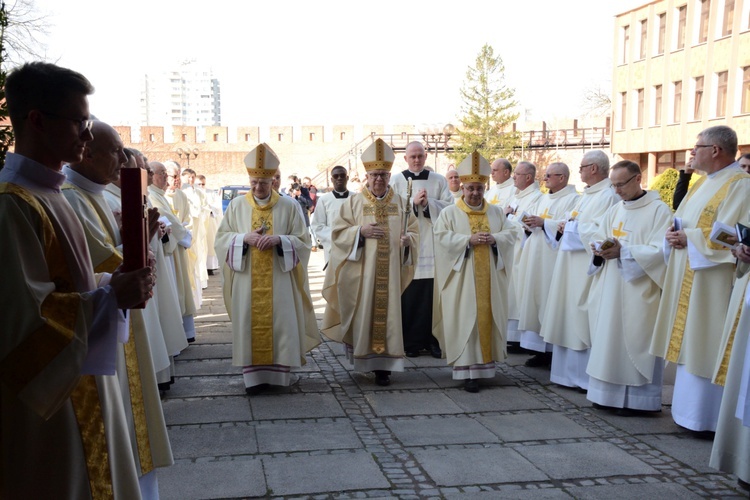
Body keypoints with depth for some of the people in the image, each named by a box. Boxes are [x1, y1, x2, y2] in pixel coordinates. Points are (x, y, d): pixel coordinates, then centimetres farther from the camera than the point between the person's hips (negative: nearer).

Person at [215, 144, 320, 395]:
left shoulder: (288, 206, 1)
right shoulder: (236, 205, 5)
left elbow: (302, 241, 0)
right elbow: (221, 239, 4)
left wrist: (279, 239, -17)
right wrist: (244, 238, -14)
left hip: (279, 280, -1)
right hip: (247, 281, 1)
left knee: (280, 325, 1)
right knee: (249, 326, 1)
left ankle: (279, 372, 13)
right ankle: (254, 376, 8)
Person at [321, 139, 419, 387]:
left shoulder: (401, 203, 8)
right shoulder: (353, 202, 4)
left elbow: (414, 232, 9)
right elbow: (338, 232, 0)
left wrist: (408, 239, -13)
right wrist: (361, 231, -15)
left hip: (390, 271, 1)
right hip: (361, 271, -1)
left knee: (386, 312, 0)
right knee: (362, 312, 1)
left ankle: (383, 364, 5)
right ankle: (362, 355, 16)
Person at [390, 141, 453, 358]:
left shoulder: (439, 180, 11)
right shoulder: (396, 180, 7)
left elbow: (450, 207, 2)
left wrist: (428, 203, -10)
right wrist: (413, 202, -12)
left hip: (433, 245, 1)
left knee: (433, 295, 0)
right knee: (409, 296, -1)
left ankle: (433, 340, 10)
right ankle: (410, 342, 9)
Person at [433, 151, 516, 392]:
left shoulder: (496, 212, 12)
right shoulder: (450, 213, 2)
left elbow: (510, 234, 7)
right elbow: (442, 237, -9)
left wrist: (494, 239, -14)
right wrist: (468, 240, -19)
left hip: (489, 277, 4)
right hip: (463, 277, -3)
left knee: (488, 317, 5)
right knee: (465, 320, -5)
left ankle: (484, 361, 19)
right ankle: (467, 370, -5)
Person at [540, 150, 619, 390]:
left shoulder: (608, 196, -15)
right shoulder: (587, 194, 17)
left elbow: (599, 232, -23)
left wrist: (571, 227, -11)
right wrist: (567, 226, 6)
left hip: (587, 267, -10)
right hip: (572, 265, 10)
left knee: (584, 319, -5)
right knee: (569, 316, 13)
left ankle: (586, 373, 4)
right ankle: (571, 370, 21)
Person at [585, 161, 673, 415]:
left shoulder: (659, 210, -6)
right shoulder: (614, 210, 14)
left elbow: (660, 250, -15)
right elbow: (598, 239, 15)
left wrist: (623, 251, -22)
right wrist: (599, 251, -8)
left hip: (638, 291, -6)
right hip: (610, 290, 6)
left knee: (635, 340, -3)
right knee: (608, 338, 7)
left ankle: (636, 398, 6)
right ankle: (609, 392, 16)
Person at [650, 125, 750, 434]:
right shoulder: (704, 182, 16)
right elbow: (685, 221, 20)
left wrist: (688, 238, -16)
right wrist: (675, 233, -1)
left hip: (711, 281, -9)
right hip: (688, 280, 9)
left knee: (707, 348, -4)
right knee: (690, 343, 12)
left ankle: (708, 417, 6)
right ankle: (691, 408, 22)